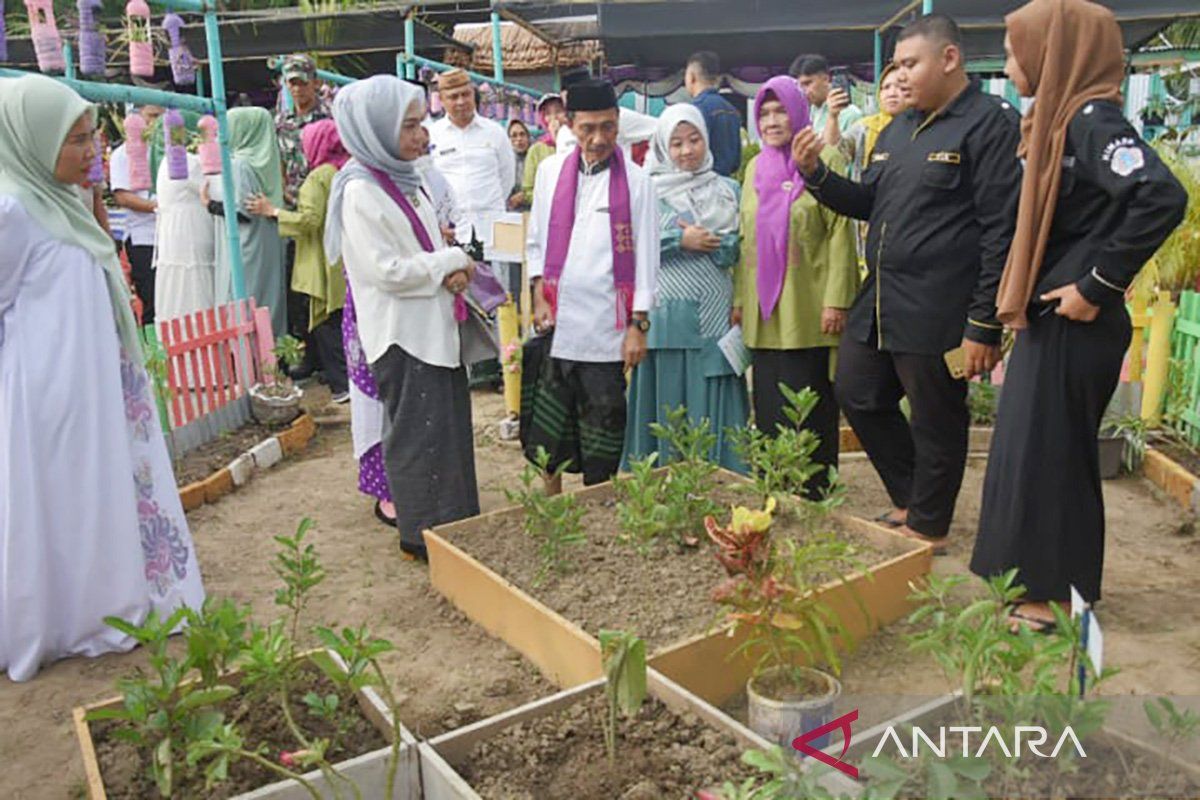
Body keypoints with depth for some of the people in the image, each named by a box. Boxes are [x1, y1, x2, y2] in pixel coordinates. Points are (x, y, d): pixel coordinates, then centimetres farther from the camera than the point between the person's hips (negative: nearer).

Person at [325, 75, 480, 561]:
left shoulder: (405, 179, 11)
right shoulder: (361, 192, -16)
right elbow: (386, 270, -21)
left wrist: (451, 272, -2)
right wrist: (451, 263, -11)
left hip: (434, 325, 9)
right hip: (402, 334, -9)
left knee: (448, 426, 15)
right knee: (418, 432, 0)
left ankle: (454, 526, 28)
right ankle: (422, 534, 14)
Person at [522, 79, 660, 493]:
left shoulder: (636, 181, -1)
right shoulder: (551, 170, 8)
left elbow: (646, 256, -2)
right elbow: (536, 241, 13)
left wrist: (639, 324, -6)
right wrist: (538, 296, 1)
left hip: (607, 330, -3)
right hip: (555, 324, 3)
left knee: (602, 433, 6)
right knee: (548, 429, 10)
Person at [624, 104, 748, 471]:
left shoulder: (727, 190, 12)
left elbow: (737, 248, 5)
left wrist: (701, 239, -11)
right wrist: (681, 240, -10)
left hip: (714, 313, 1)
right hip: (665, 313, -1)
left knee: (711, 400, 2)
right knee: (667, 397, 2)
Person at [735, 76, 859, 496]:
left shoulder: (825, 160, -2)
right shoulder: (756, 166, 14)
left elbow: (840, 233, -7)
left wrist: (836, 300, -14)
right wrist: (740, 298, 11)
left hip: (808, 310, -5)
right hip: (764, 311, 5)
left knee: (808, 403, -1)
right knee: (768, 402, 8)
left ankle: (813, 488, 11)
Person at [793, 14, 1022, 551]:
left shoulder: (990, 123, -10)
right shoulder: (898, 130, 15)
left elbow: (1002, 231, -15)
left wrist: (984, 325, -18)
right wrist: (815, 174, 3)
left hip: (938, 313, -8)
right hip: (880, 301, 9)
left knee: (936, 421, 5)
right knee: (856, 394, 15)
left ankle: (927, 528, 24)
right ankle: (911, 501, 32)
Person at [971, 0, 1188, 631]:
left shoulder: (1091, 119, -16)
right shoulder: (1059, 119, 12)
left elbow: (1163, 198, -30)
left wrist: (1098, 286, -23)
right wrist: (1020, 302, 10)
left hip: (1074, 327, -9)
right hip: (1049, 321, 9)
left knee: (1049, 454, 0)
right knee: (1032, 451, 15)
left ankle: (1056, 600, 15)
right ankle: (1038, 586, 29)